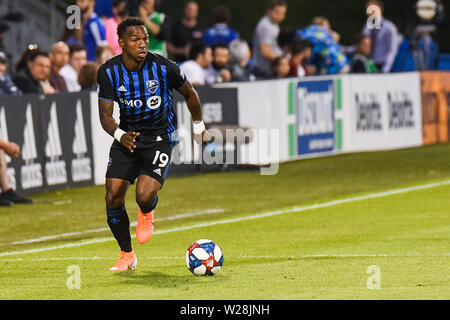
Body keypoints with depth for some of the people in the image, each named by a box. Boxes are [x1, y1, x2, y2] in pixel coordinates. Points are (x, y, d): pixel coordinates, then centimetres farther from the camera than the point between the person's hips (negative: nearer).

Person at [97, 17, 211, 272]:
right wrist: (119, 134, -29)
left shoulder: (164, 68, -16)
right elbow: (105, 113, -8)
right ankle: (127, 255, 15)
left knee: (145, 195, -23)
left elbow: (190, 93, 3)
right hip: (127, 136, 3)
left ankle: (147, 214, 18)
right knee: (113, 198, -7)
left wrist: (199, 127, 15)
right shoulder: (109, 72, -10)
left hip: (159, 138, -3)